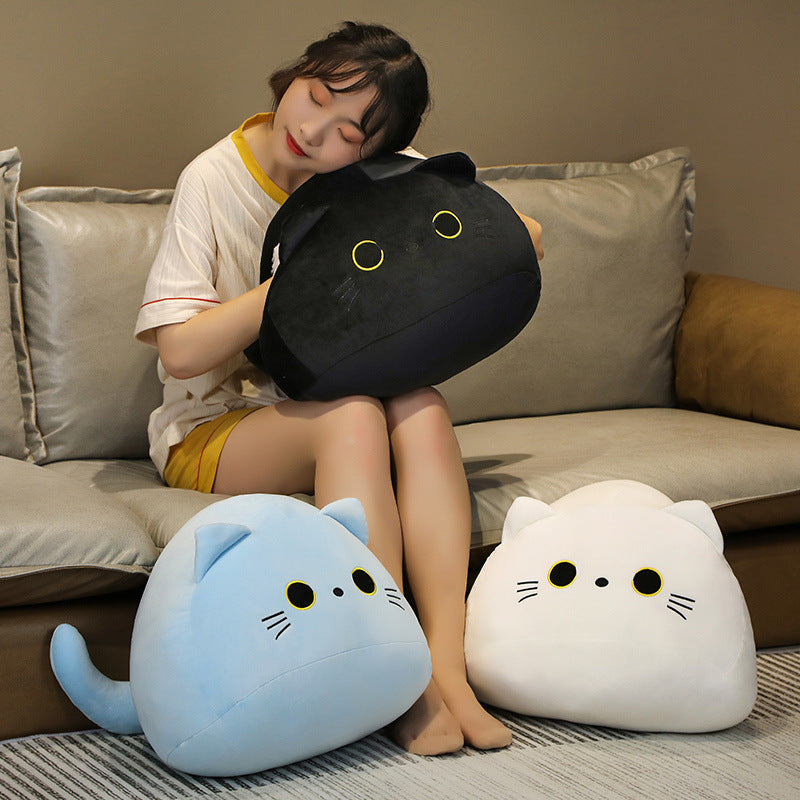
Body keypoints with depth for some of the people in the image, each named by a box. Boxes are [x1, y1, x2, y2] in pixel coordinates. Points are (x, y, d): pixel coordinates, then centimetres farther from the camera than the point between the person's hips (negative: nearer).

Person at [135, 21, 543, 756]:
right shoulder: (214, 181, -14)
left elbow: (523, 235, 1)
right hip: (213, 430, -3)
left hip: (327, 418, 4)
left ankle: (447, 667, -36)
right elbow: (182, 351, -20)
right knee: (353, 415, -33)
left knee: (423, 410, -28)